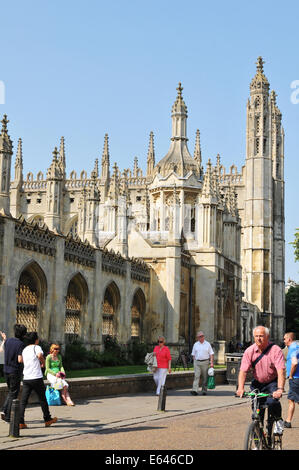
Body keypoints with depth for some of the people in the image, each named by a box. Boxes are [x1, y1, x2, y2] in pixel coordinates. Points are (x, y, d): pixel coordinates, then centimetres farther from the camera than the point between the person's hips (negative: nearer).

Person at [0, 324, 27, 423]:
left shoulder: (8, 341, 2)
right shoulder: (21, 344, -17)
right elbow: (20, 360, -22)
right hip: (15, 371, -6)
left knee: (11, 391, 23)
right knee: (13, 394, 4)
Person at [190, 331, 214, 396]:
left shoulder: (207, 344, 4)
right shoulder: (195, 344, 9)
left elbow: (211, 354, 2)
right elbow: (193, 354, 13)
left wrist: (211, 362, -7)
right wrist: (194, 362, 5)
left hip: (205, 362, -1)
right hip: (197, 362, 1)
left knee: (205, 377, 3)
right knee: (196, 376, -11)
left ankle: (204, 390, 12)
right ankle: (195, 390, -19)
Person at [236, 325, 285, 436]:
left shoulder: (275, 350, -20)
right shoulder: (249, 351, -11)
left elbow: (281, 371, -28)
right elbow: (243, 371, -15)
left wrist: (280, 389, -42)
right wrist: (240, 388, -31)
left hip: (272, 382, -3)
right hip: (257, 383, 3)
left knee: (272, 402, -29)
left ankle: (278, 420, 1)